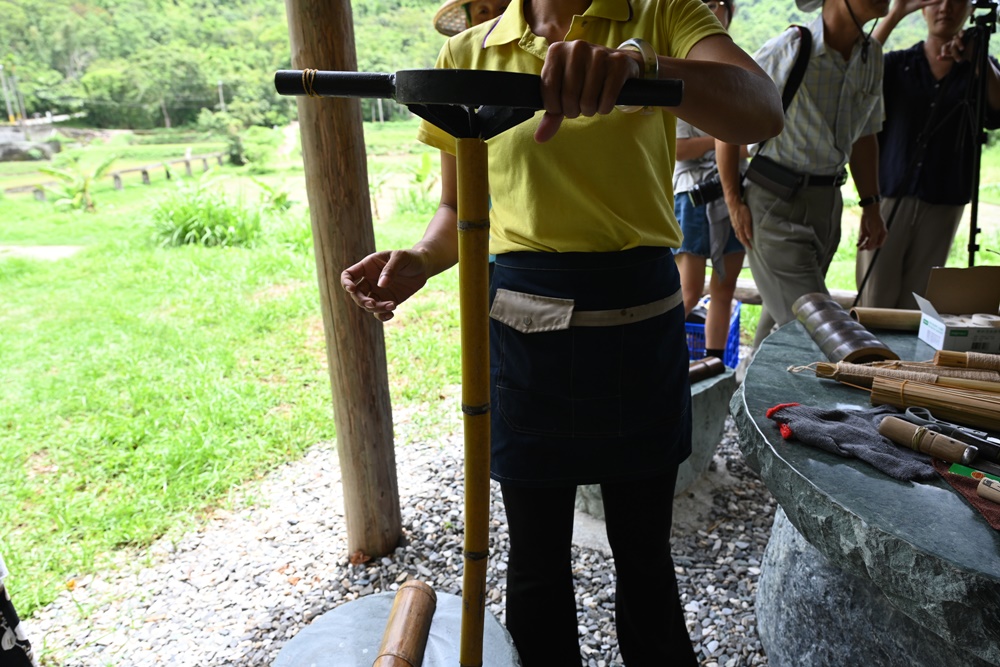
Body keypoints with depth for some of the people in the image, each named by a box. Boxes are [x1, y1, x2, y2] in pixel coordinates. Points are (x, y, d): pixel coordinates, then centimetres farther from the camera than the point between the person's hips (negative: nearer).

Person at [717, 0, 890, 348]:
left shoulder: (872, 56, 7)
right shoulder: (784, 53, -14)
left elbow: (864, 136, 16)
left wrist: (871, 205, 12)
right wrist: (734, 202, -11)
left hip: (828, 201, 6)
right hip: (776, 202, -6)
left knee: (780, 315, 14)